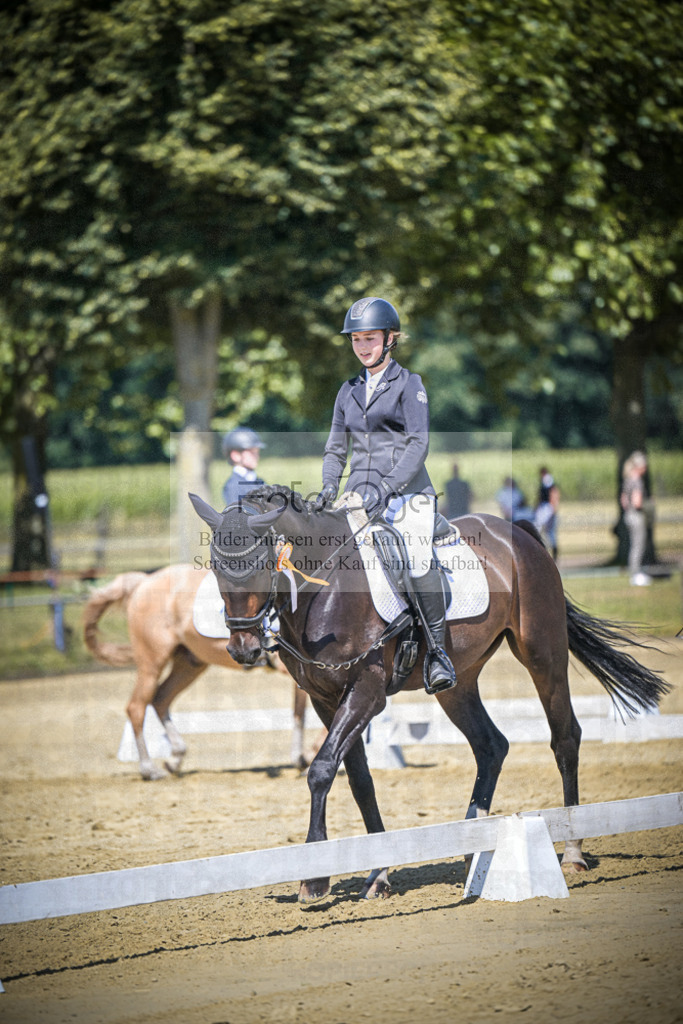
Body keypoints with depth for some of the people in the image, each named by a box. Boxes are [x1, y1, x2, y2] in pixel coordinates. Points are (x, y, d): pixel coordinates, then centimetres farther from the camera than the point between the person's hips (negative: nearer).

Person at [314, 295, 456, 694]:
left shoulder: (409, 384, 2)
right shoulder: (349, 391, 19)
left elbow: (419, 444, -8)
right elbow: (336, 447, 22)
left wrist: (387, 487, -20)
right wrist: (330, 487, 2)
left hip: (407, 490, -5)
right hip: (361, 493, 5)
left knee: (419, 565, -24)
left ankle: (437, 652, -14)